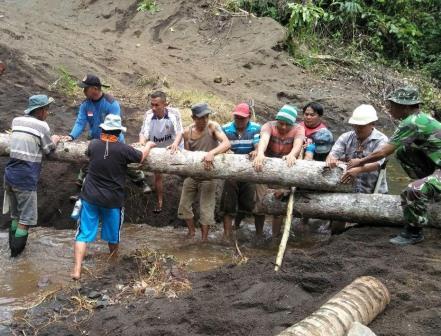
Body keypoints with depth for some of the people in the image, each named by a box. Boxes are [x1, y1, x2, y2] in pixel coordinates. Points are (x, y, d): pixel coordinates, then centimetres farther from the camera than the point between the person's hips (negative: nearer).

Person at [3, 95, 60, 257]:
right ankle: (16, 249, 8)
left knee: (15, 216, 21)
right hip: (26, 179, -7)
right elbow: (48, 149, 4)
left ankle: (13, 246, 30)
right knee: (26, 218, 5)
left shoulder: (17, 121, 9)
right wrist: (54, 140, 23)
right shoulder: (42, 126, -9)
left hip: (10, 175, 7)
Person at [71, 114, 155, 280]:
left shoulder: (93, 144, -5)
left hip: (90, 197, 2)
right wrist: (148, 145, 22)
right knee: (113, 234, 19)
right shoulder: (123, 149, -15)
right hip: (112, 200, -2)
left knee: (84, 233, 4)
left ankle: (77, 269, -7)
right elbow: (141, 157, 1)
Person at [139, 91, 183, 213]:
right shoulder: (148, 115, -22)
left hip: (172, 149, -2)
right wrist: (142, 143, -53)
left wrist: (176, 143, -59)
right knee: (157, 176, 8)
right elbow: (144, 133, -30)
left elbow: (179, 132, -38)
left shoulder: (174, 113, -27)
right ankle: (160, 202, 26)